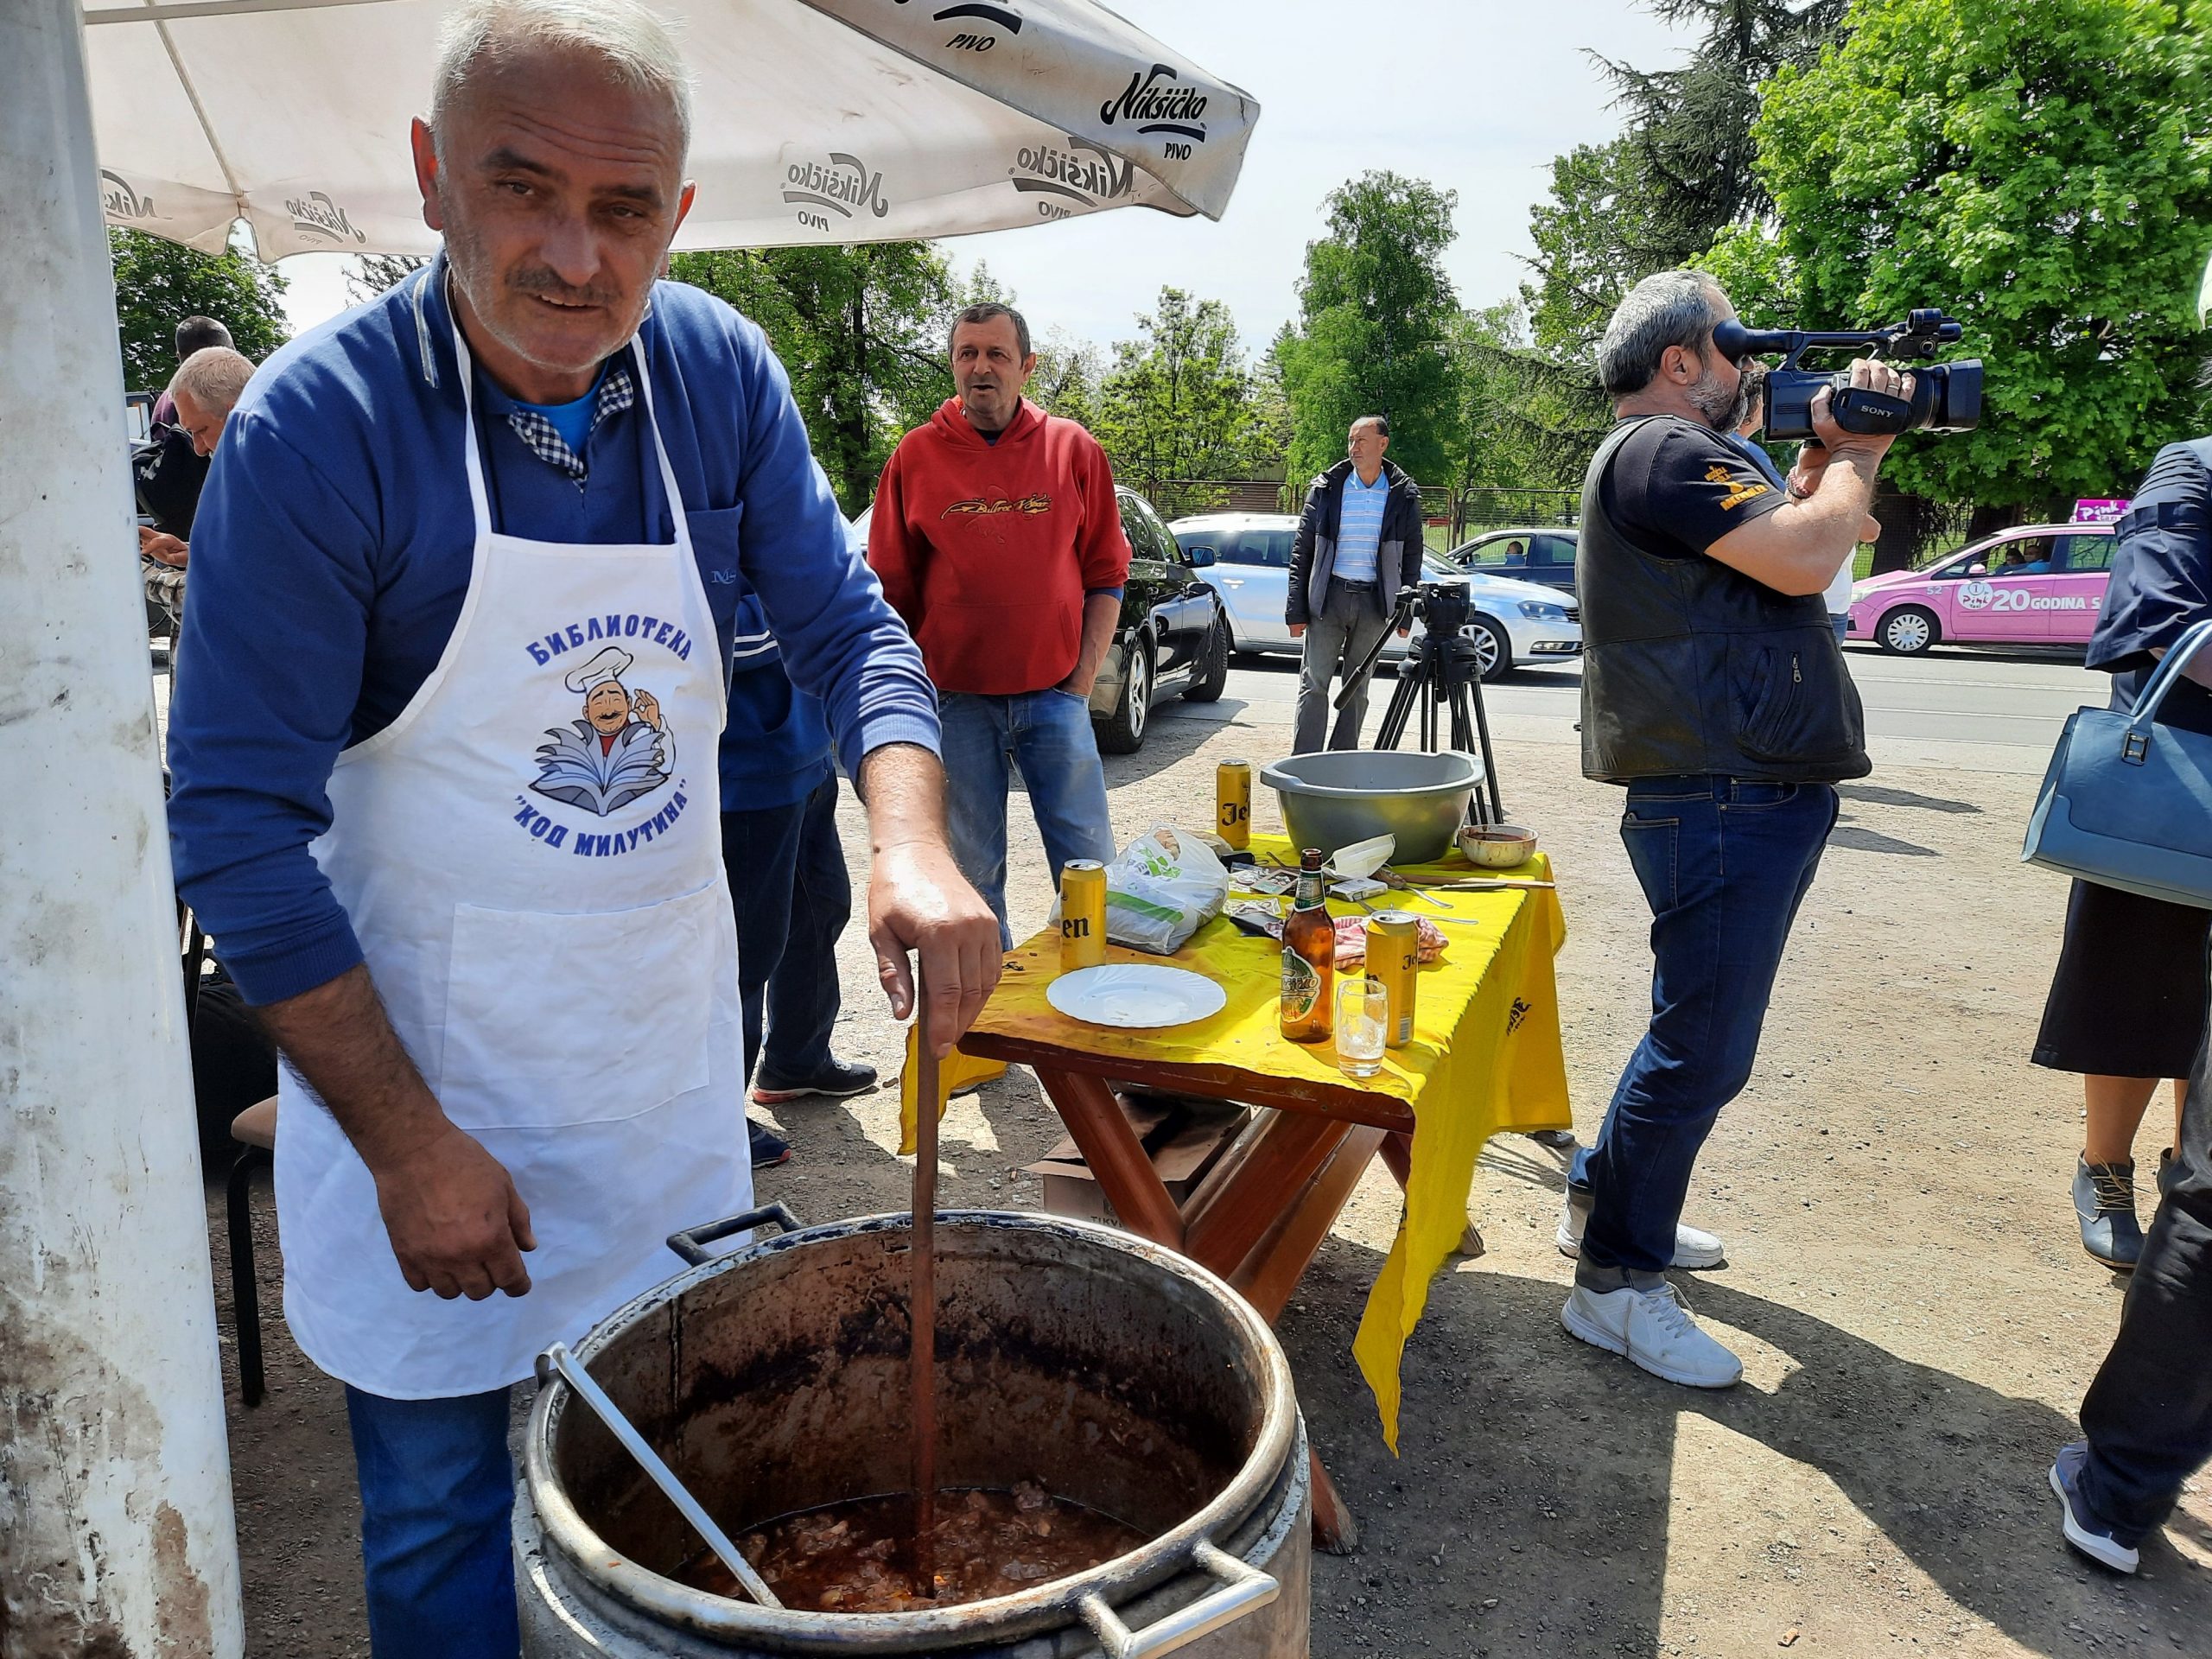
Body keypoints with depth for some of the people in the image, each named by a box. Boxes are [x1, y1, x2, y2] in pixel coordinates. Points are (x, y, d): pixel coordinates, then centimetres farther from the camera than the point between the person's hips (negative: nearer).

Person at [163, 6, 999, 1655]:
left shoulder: (719, 375, -7)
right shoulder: (318, 423, -19)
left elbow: (848, 627, -3)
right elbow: (238, 824, -17)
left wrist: (913, 841, -24)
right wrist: (406, 1140, -17)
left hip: (672, 1050, 4)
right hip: (415, 1061, -3)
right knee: (442, 1504, 12)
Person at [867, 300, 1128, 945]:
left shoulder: (1073, 449, 4)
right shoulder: (916, 456, 4)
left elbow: (1105, 576, 7)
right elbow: (890, 589, 6)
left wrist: (1082, 683, 0)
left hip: (1054, 693, 0)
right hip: (956, 699, 0)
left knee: (1089, 861, 3)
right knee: (972, 871, 7)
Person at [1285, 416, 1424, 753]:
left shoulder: (1403, 496, 5)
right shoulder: (1326, 489, 3)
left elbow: (1411, 557, 10)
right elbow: (1301, 551, 3)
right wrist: (1296, 609, -3)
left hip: (1375, 601, 1)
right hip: (1328, 597, -1)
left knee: (1357, 687, 9)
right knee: (1314, 684, -5)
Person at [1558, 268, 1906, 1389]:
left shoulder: (1686, 456, 22)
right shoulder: (1659, 451, -13)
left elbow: (1788, 530, 23)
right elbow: (1804, 558, -22)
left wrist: (1828, 453, 8)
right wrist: (1854, 459, -4)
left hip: (1751, 793, 11)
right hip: (1725, 801, -11)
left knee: (1700, 1034, 20)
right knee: (1703, 1051, -5)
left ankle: (1607, 1200, 35)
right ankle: (1616, 1284, 6)